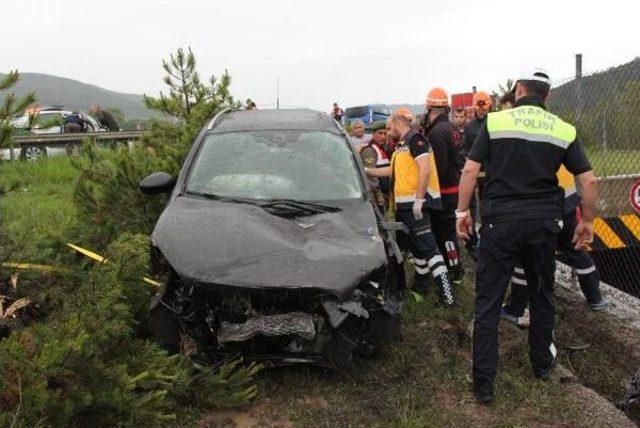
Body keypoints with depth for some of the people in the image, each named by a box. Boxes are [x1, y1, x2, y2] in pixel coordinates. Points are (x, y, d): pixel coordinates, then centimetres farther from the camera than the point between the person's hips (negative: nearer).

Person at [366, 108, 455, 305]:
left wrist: (419, 200, -24)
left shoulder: (415, 139, -10)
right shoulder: (400, 146, 19)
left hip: (414, 204, -10)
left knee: (427, 246, -13)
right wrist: (366, 171, 33)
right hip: (402, 205, 10)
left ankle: (445, 290, -14)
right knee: (415, 246, 17)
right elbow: (391, 170, 32)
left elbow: (425, 169, -20)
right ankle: (421, 284, 27)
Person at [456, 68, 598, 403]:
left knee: (488, 303, 4)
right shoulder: (563, 130, 4)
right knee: (541, 296, 22)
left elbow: (470, 169, -8)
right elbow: (589, 180, 2)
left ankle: (483, 383, 7)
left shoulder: (495, 121, -3)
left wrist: (462, 212, 2)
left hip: (500, 222, -2)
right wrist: (587, 221, 15)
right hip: (543, 224, 3)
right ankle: (542, 363, 38)